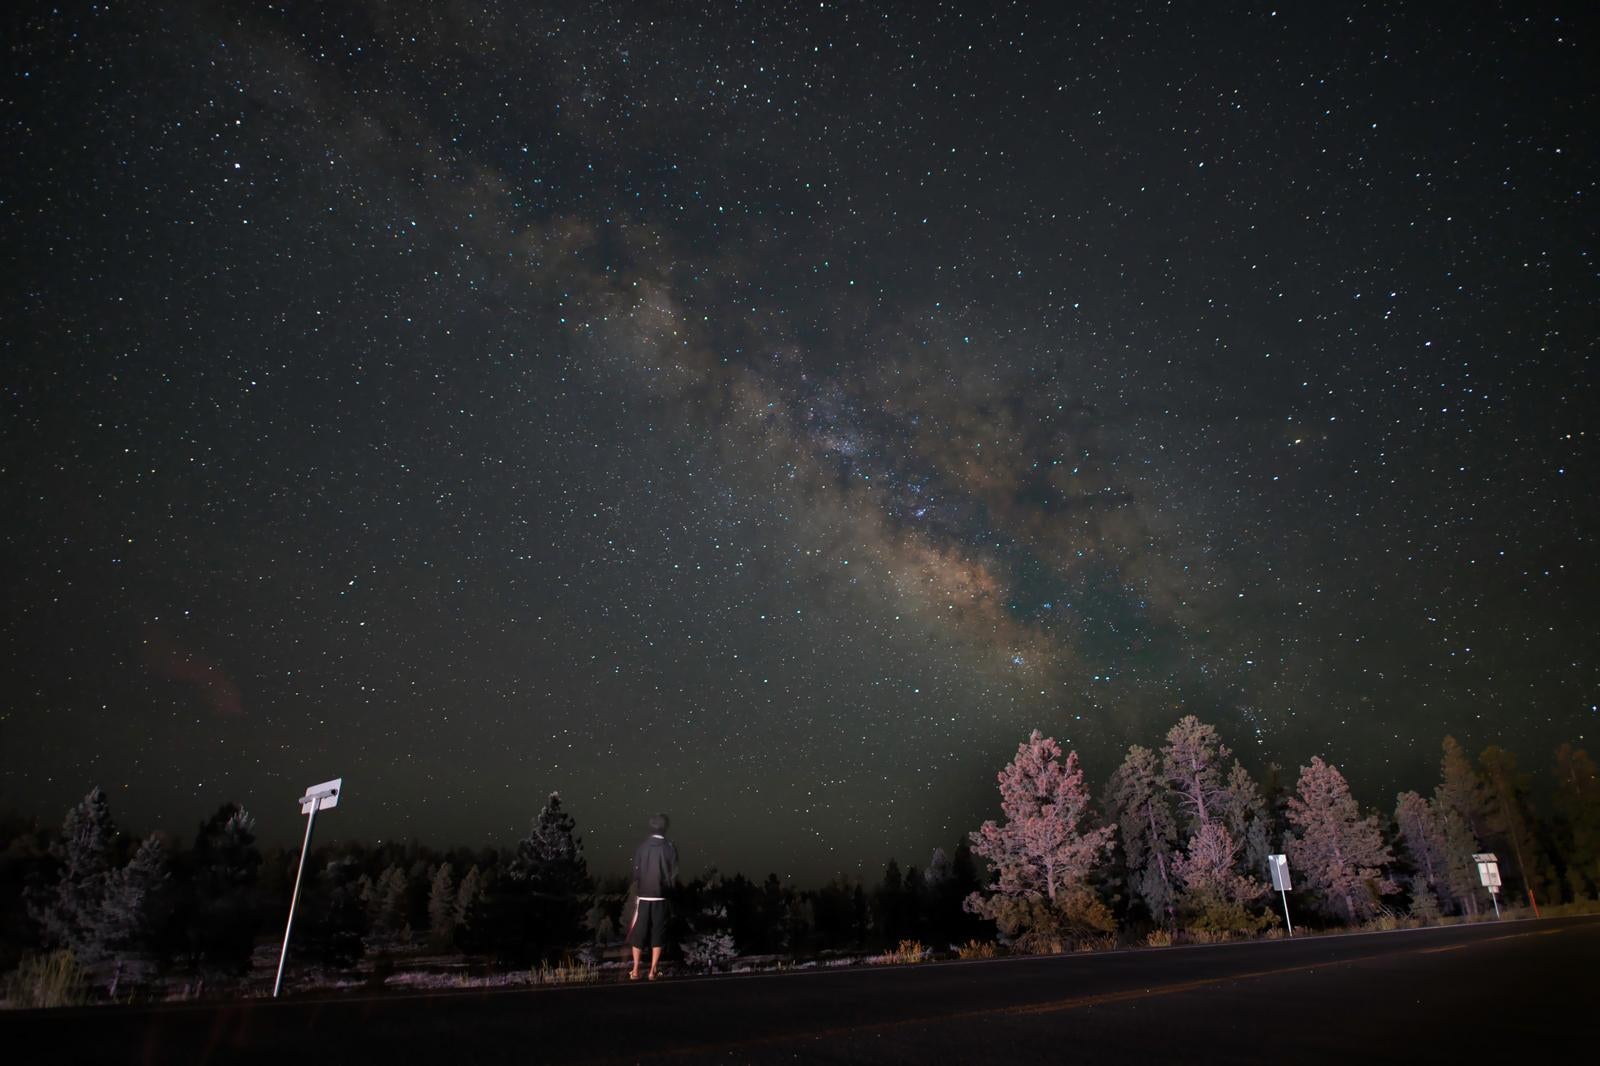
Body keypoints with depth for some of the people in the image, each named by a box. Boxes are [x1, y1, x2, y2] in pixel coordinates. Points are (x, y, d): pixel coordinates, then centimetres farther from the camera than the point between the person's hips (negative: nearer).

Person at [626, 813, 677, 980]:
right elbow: (673, 876, -6)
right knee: (658, 935, 9)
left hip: (643, 897, 1)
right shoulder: (670, 848, -8)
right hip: (661, 897, -1)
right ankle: (653, 971, 9)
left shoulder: (641, 847, -6)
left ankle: (635, 971, 13)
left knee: (638, 934, 12)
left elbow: (635, 874, -4)